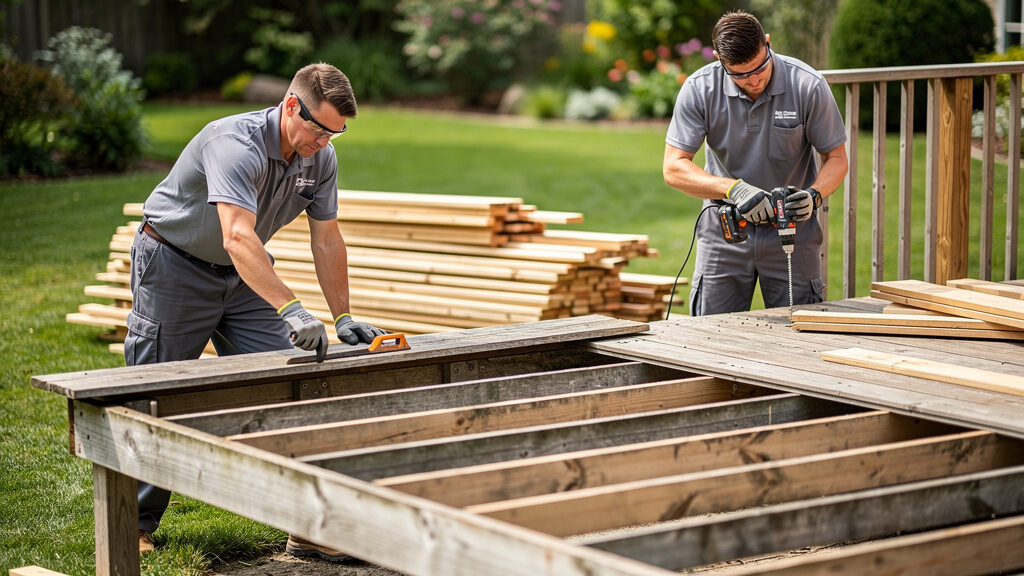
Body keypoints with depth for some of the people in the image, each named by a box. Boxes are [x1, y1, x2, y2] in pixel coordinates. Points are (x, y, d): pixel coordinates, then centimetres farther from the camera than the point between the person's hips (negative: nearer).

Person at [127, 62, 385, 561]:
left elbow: (326, 240, 0)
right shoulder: (236, 144, -33)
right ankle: (136, 523, 19)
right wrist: (292, 309, -53)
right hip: (174, 266, -6)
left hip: (246, 276, 6)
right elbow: (238, 239, -45)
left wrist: (343, 318, -5)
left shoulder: (321, 156, -9)